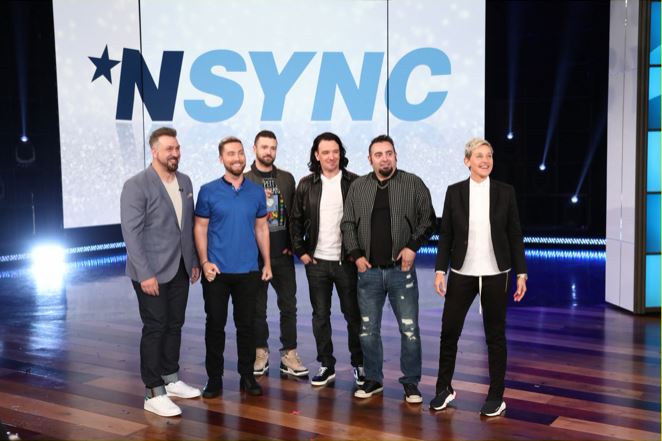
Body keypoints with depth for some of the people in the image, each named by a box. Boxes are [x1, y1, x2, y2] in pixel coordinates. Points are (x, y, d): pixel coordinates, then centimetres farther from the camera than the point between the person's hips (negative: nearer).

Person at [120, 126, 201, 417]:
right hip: (151, 272, -6)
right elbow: (131, 233, -16)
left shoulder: (185, 181, 8)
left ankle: (171, 379, 28)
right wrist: (145, 274, -20)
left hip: (179, 269, 6)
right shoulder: (136, 185, -12)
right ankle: (153, 393, 9)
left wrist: (194, 261, 12)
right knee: (154, 328, -1)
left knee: (174, 325, 13)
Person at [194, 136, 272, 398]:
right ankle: (214, 378, 18)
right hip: (217, 271, -2)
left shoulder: (256, 192, 5)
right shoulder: (208, 191, -2)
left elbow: (261, 228, 9)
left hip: (248, 271, 2)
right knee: (215, 325, 6)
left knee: (246, 324, 9)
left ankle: (247, 376, 22)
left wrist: (267, 263, 6)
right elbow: (200, 228, -1)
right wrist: (204, 262, -11)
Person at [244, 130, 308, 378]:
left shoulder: (287, 178, 8)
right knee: (258, 307, 8)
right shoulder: (245, 180, -1)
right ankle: (261, 352, 20)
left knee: (289, 306, 4)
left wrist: (294, 243, 3)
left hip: (283, 254, 2)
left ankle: (289, 354, 13)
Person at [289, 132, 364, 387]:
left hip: (346, 260, -2)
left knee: (353, 314, 6)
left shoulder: (354, 183, -3)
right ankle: (326, 365, 20)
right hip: (316, 261, 2)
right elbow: (296, 221, 9)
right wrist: (301, 251, 3)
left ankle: (358, 363, 20)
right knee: (320, 315, 9)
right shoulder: (306, 185, 4)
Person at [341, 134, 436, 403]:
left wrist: (413, 246, -11)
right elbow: (348, 224, 9)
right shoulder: (358, 187, 7)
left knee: (409, 329, 1)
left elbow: (428, 219, 0)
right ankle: (373, 379, 25)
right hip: (368, 270, 2)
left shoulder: (413, 184, 0)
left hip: (401, 270, -2)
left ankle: (410, 382, 16)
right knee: (368, 330, 10)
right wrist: (356, 254, -1)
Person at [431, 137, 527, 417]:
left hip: (495, 275, 0)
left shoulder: (505, 192, 1)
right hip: (462, 274, 1)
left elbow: (514, 235, 2)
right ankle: (444, 388, 23)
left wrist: (521, 273, -1)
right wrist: (440, 270, -4)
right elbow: (445, 234, 3)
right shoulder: (454, 191, 1)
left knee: (495, 335, 7)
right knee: (449, 331, 4)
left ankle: (496, 396, 19)